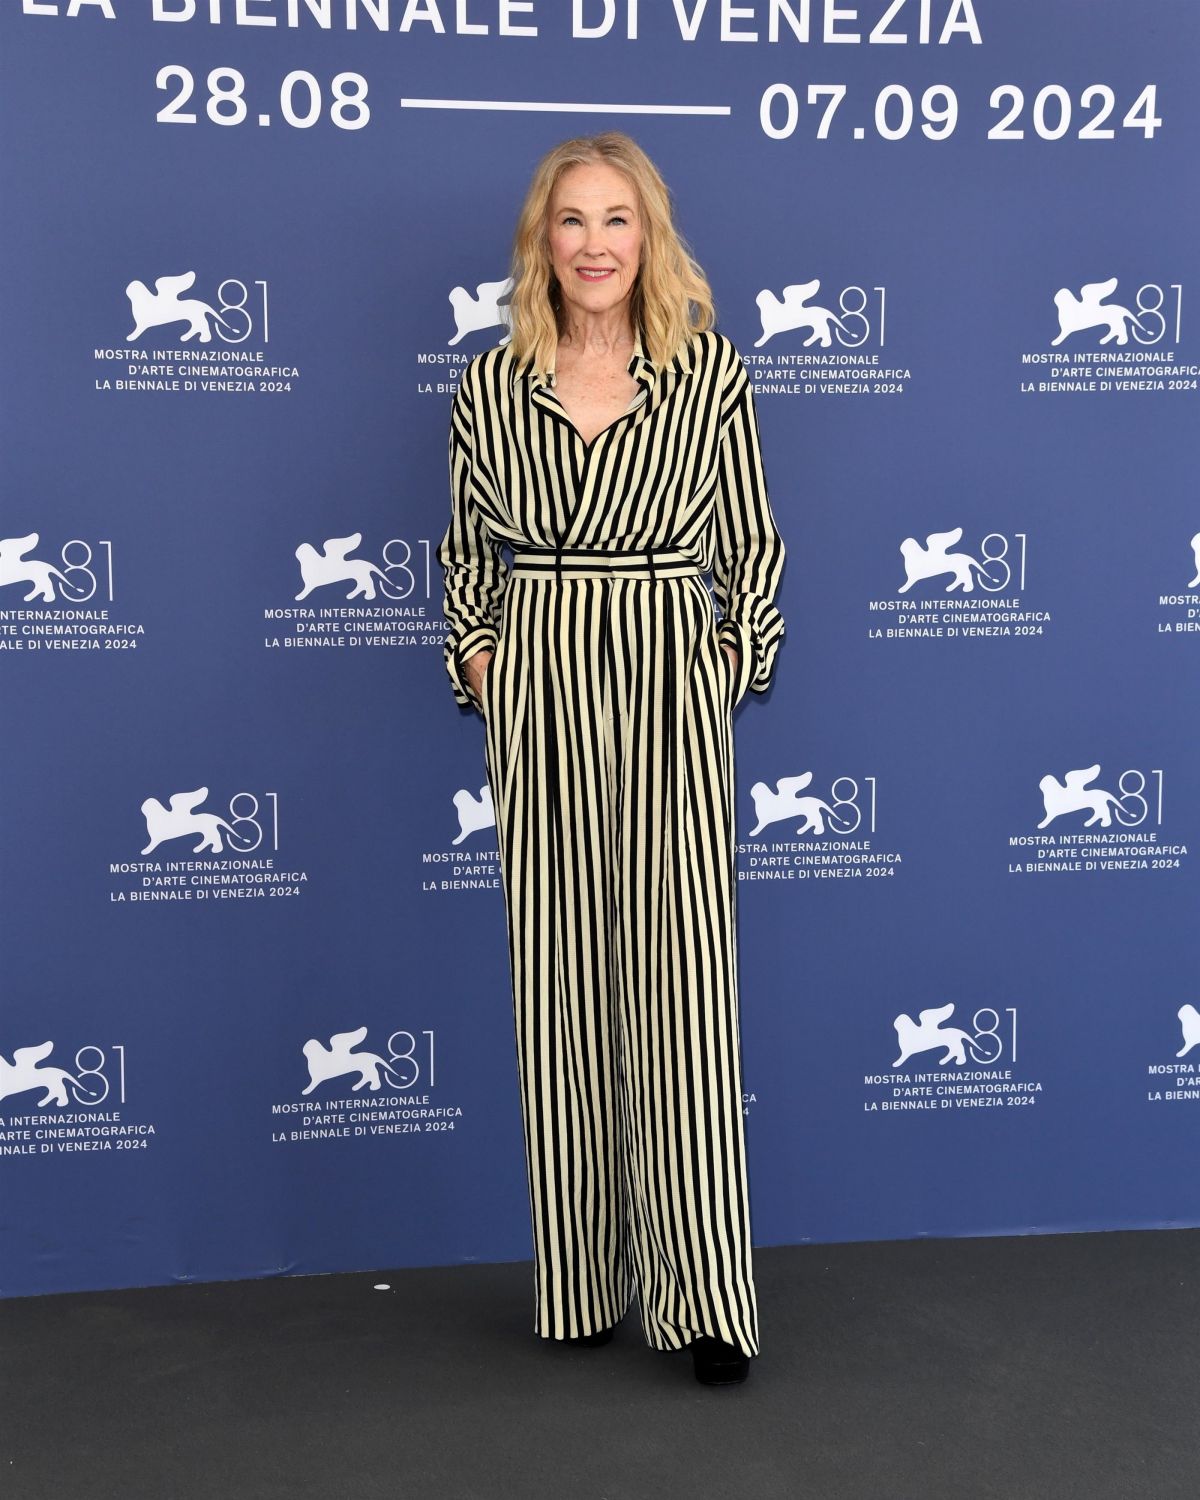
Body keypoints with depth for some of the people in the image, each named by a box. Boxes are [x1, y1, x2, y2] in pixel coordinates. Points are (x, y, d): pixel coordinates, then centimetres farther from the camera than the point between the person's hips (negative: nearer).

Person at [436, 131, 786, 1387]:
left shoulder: (711, 374, 2)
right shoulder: (491, 385, 6)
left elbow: (755, 550, 6)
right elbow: (464, 555, 13)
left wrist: (731, 664, -1)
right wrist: (482, 670, 3)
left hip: (672, 707, -2)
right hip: (537, 712, 2)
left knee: (682, 991, -2)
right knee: (558, 992, 7)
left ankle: (706, 1300, 10)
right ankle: (580, 1286, 22)